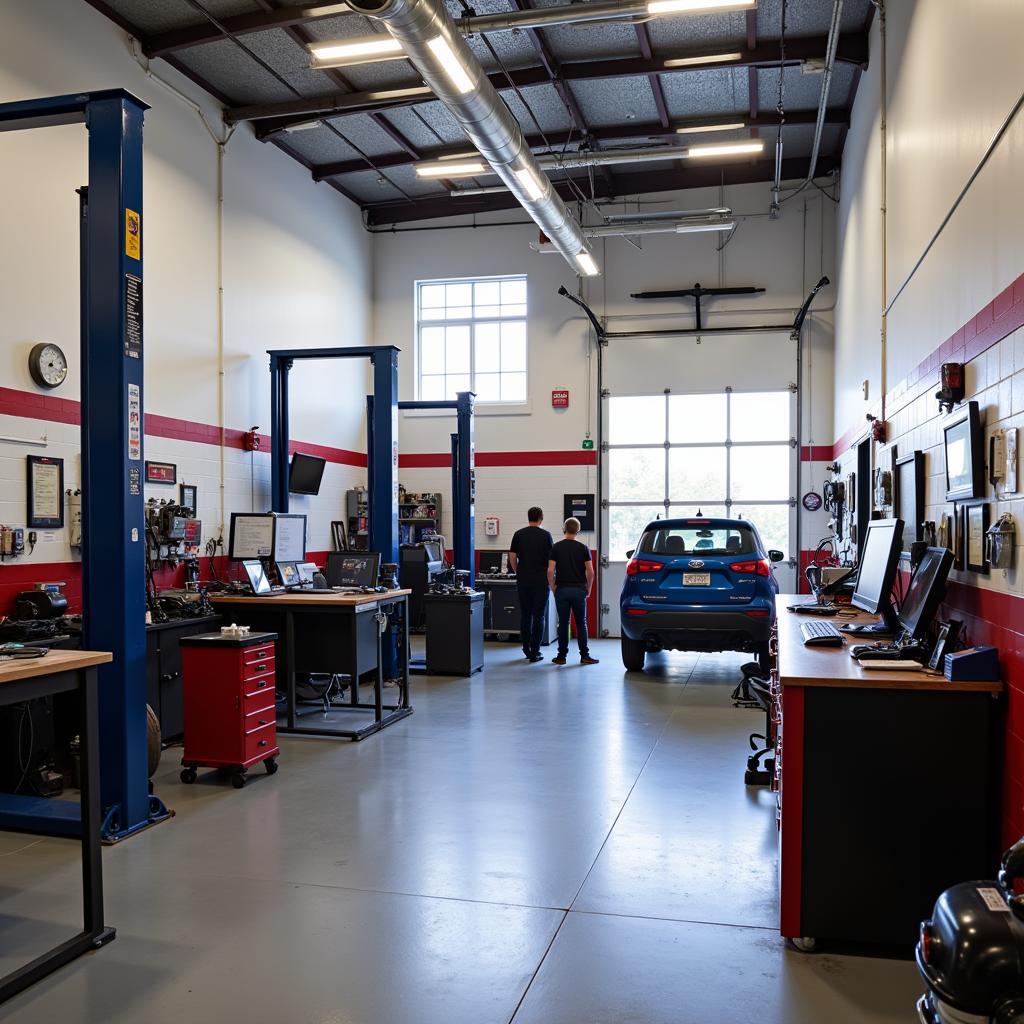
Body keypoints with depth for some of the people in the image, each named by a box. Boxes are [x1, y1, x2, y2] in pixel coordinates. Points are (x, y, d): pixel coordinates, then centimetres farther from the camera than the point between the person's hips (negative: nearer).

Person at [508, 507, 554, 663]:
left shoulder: (518, 534, 3)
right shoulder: (546, 535, -3)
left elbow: (512, 557, 2)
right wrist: (548, 575, 17)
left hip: (523, 580, 3)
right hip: (541, 580, -3)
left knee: (525, 615, 12)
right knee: (538, 616, 1)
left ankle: (526, 649, 16)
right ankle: (535, 653, -1)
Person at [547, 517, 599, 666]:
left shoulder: (556, 547, -1)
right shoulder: (583, 548, -1)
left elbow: (550, 571, -8)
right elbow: (590, 572, -5)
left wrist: (552, 587, 5)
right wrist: (588, 589, 8)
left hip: (562, 589, 0)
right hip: (579, 590, 0)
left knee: (563, 624, 6)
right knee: (581, 623, 6)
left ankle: (561, 656, 7)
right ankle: (584, 656, 5)